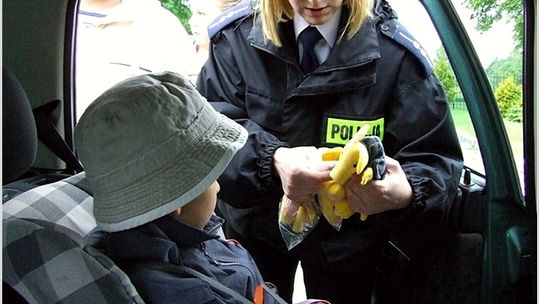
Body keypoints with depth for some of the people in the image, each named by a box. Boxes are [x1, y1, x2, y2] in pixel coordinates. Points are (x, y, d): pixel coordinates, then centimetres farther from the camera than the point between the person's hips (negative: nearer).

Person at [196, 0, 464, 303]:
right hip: (254, 224, 2)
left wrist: (406, 195, -40)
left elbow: (436, 160, -17)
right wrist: (271, 159, -38)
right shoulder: (237, 38, -13)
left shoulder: (396, 53, -17)